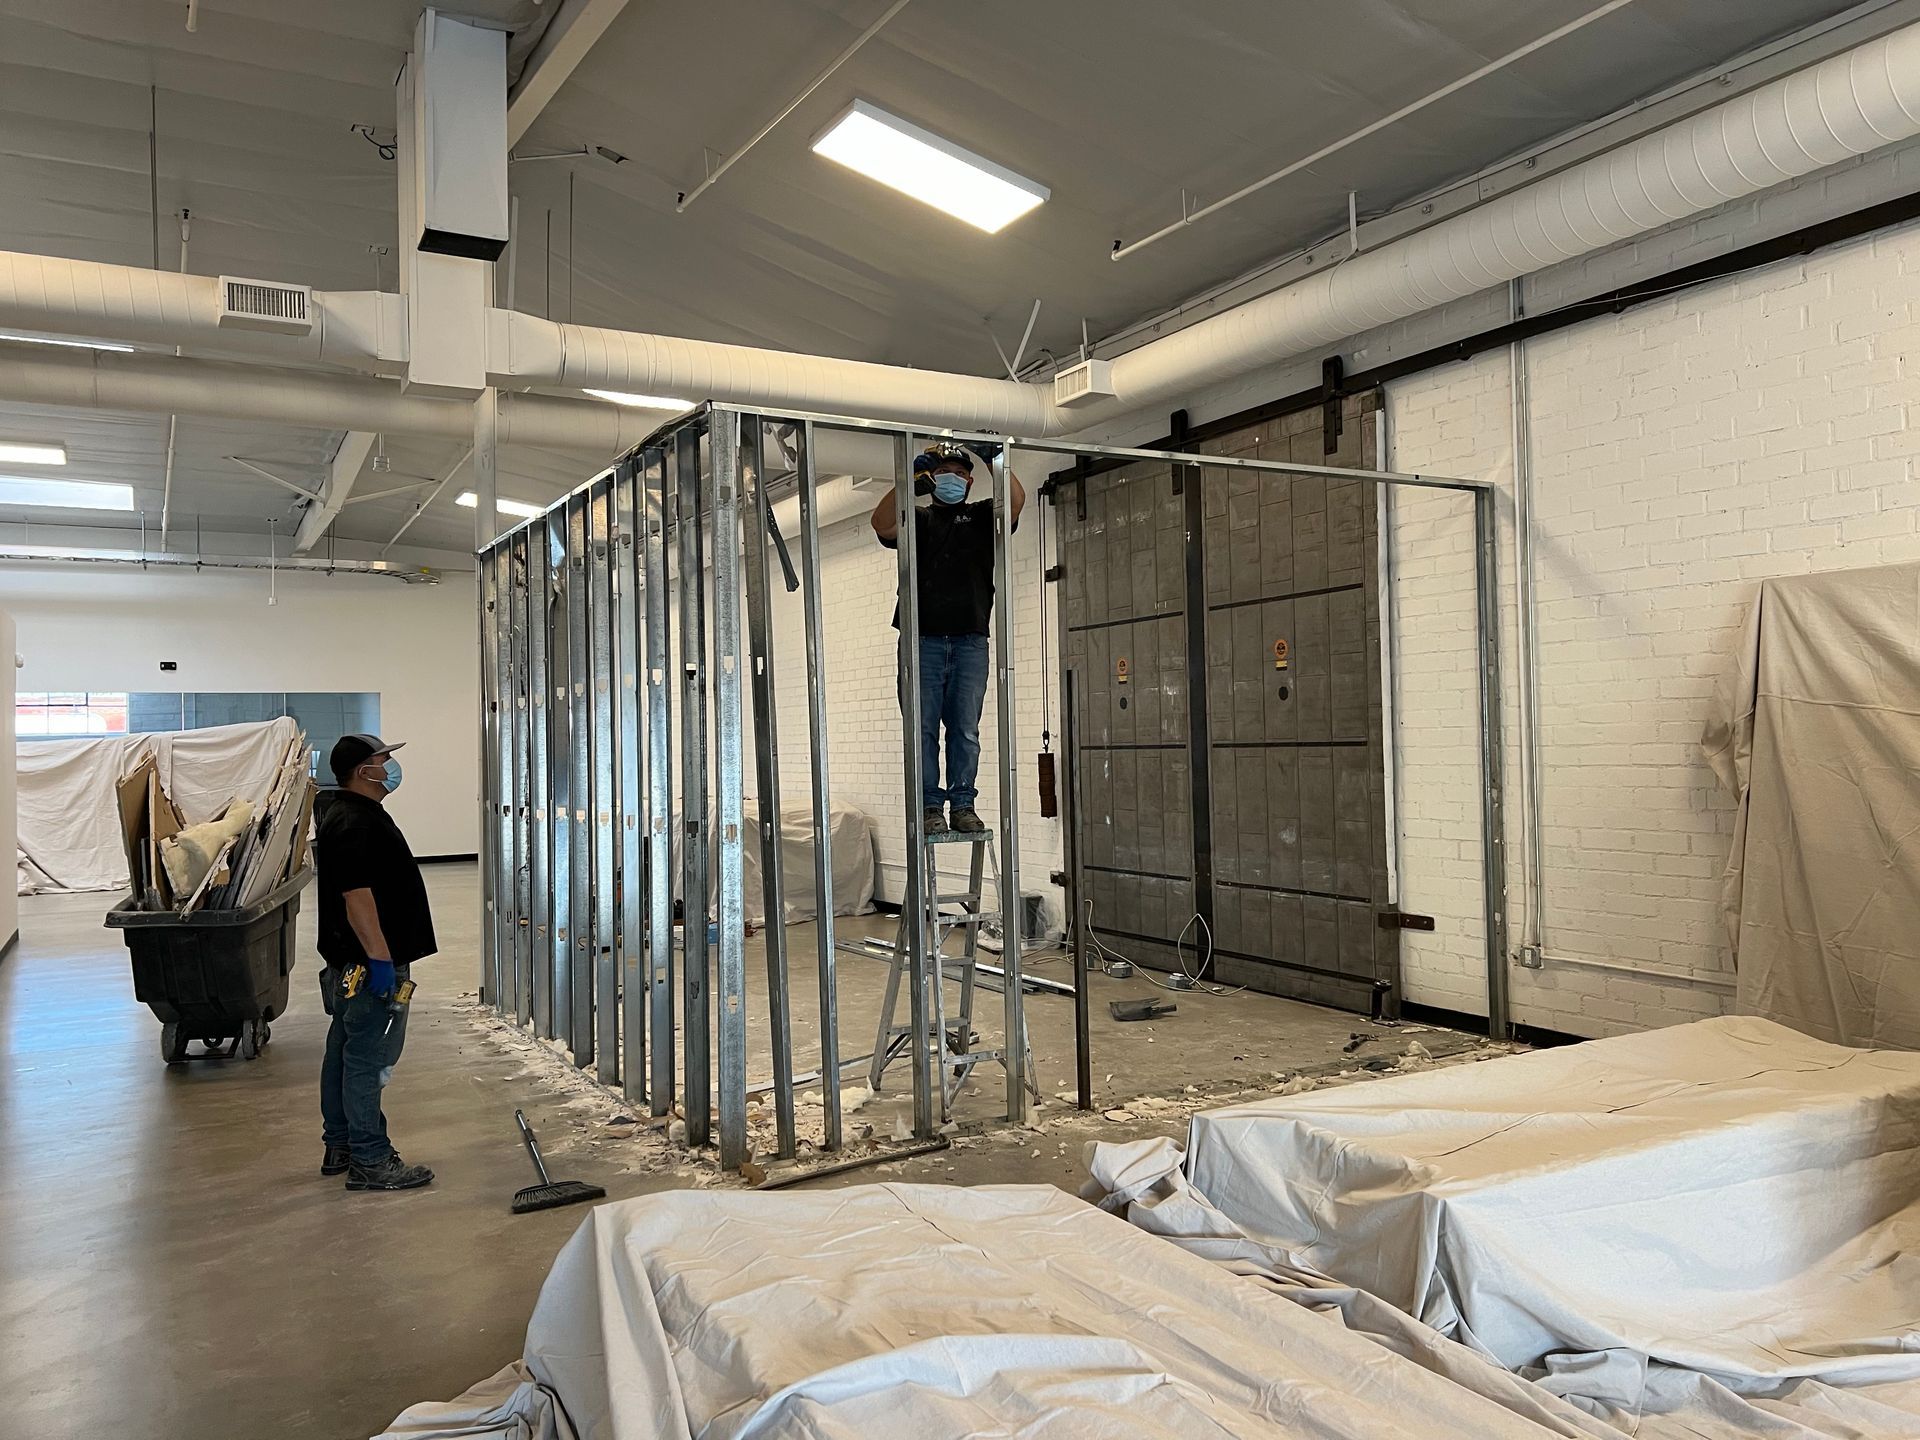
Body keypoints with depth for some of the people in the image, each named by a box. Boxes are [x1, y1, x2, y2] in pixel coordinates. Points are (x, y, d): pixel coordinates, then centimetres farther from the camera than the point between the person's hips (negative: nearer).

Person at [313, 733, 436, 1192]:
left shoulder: (341, 811, 13)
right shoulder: (355, 825, -21)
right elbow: (358, 899, -27)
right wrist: (380, 960, -27)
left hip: (347, 965, 11)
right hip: (368, 964, -11)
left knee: (343, 1053, 17)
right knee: (367, 1060, -5)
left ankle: (339, 1146, 28)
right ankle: (370, 1162, 1)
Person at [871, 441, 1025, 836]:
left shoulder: (982, 517, 16)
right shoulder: (917, 518, 13)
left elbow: (1016, 501, -2)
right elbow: (882, 524, -8)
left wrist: (997, 462, -12)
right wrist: (910, 480, -18)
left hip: (970, 642, 1)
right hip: (922, 641, -1)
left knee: (965, 730, 3)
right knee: (923, 728, -1)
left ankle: (963, 805, 9)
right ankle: (931, 806, 4)